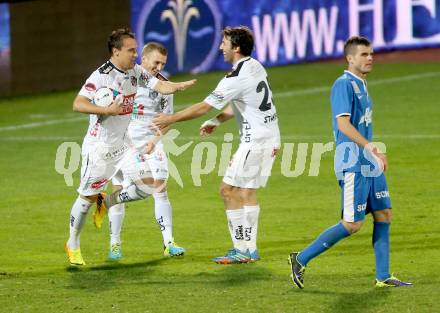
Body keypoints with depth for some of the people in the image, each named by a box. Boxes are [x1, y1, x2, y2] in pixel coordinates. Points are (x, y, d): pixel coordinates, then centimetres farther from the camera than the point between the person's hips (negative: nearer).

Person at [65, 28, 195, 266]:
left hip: (124, 145, 6)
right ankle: (72, 245, 20)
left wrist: (180, 86, -26)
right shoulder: (101, 76, -18)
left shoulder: (136, 73, 2)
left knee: (149, 182, -6)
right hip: (99, 146, -6)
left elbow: (160, 86, -7)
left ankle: (106, 202, 16)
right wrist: (107, 110, -34)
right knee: (87, 196, 1)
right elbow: (78, 104, -25)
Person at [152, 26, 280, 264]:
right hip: (270, 138, 9)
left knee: (228, 189, -4)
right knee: (247, 191, 14)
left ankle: (242, 250, -5)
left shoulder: (237, 78, -19)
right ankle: (250, 249, 14)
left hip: (255, 142, -9)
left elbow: (203, 107, -16)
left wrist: (171, 119, -7)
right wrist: (216, 121, 15)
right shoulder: (255, 67, 10)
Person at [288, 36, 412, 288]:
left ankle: (383, 277, 11)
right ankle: (301, 260, 1)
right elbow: (343, 124, -22)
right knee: (352, 224, -8)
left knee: (384, 214, 7)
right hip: (353, 165, -9)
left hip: (369, 164, 9)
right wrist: (373, 149, -27)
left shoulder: (361, 85, 16)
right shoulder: (344, 84, -13)